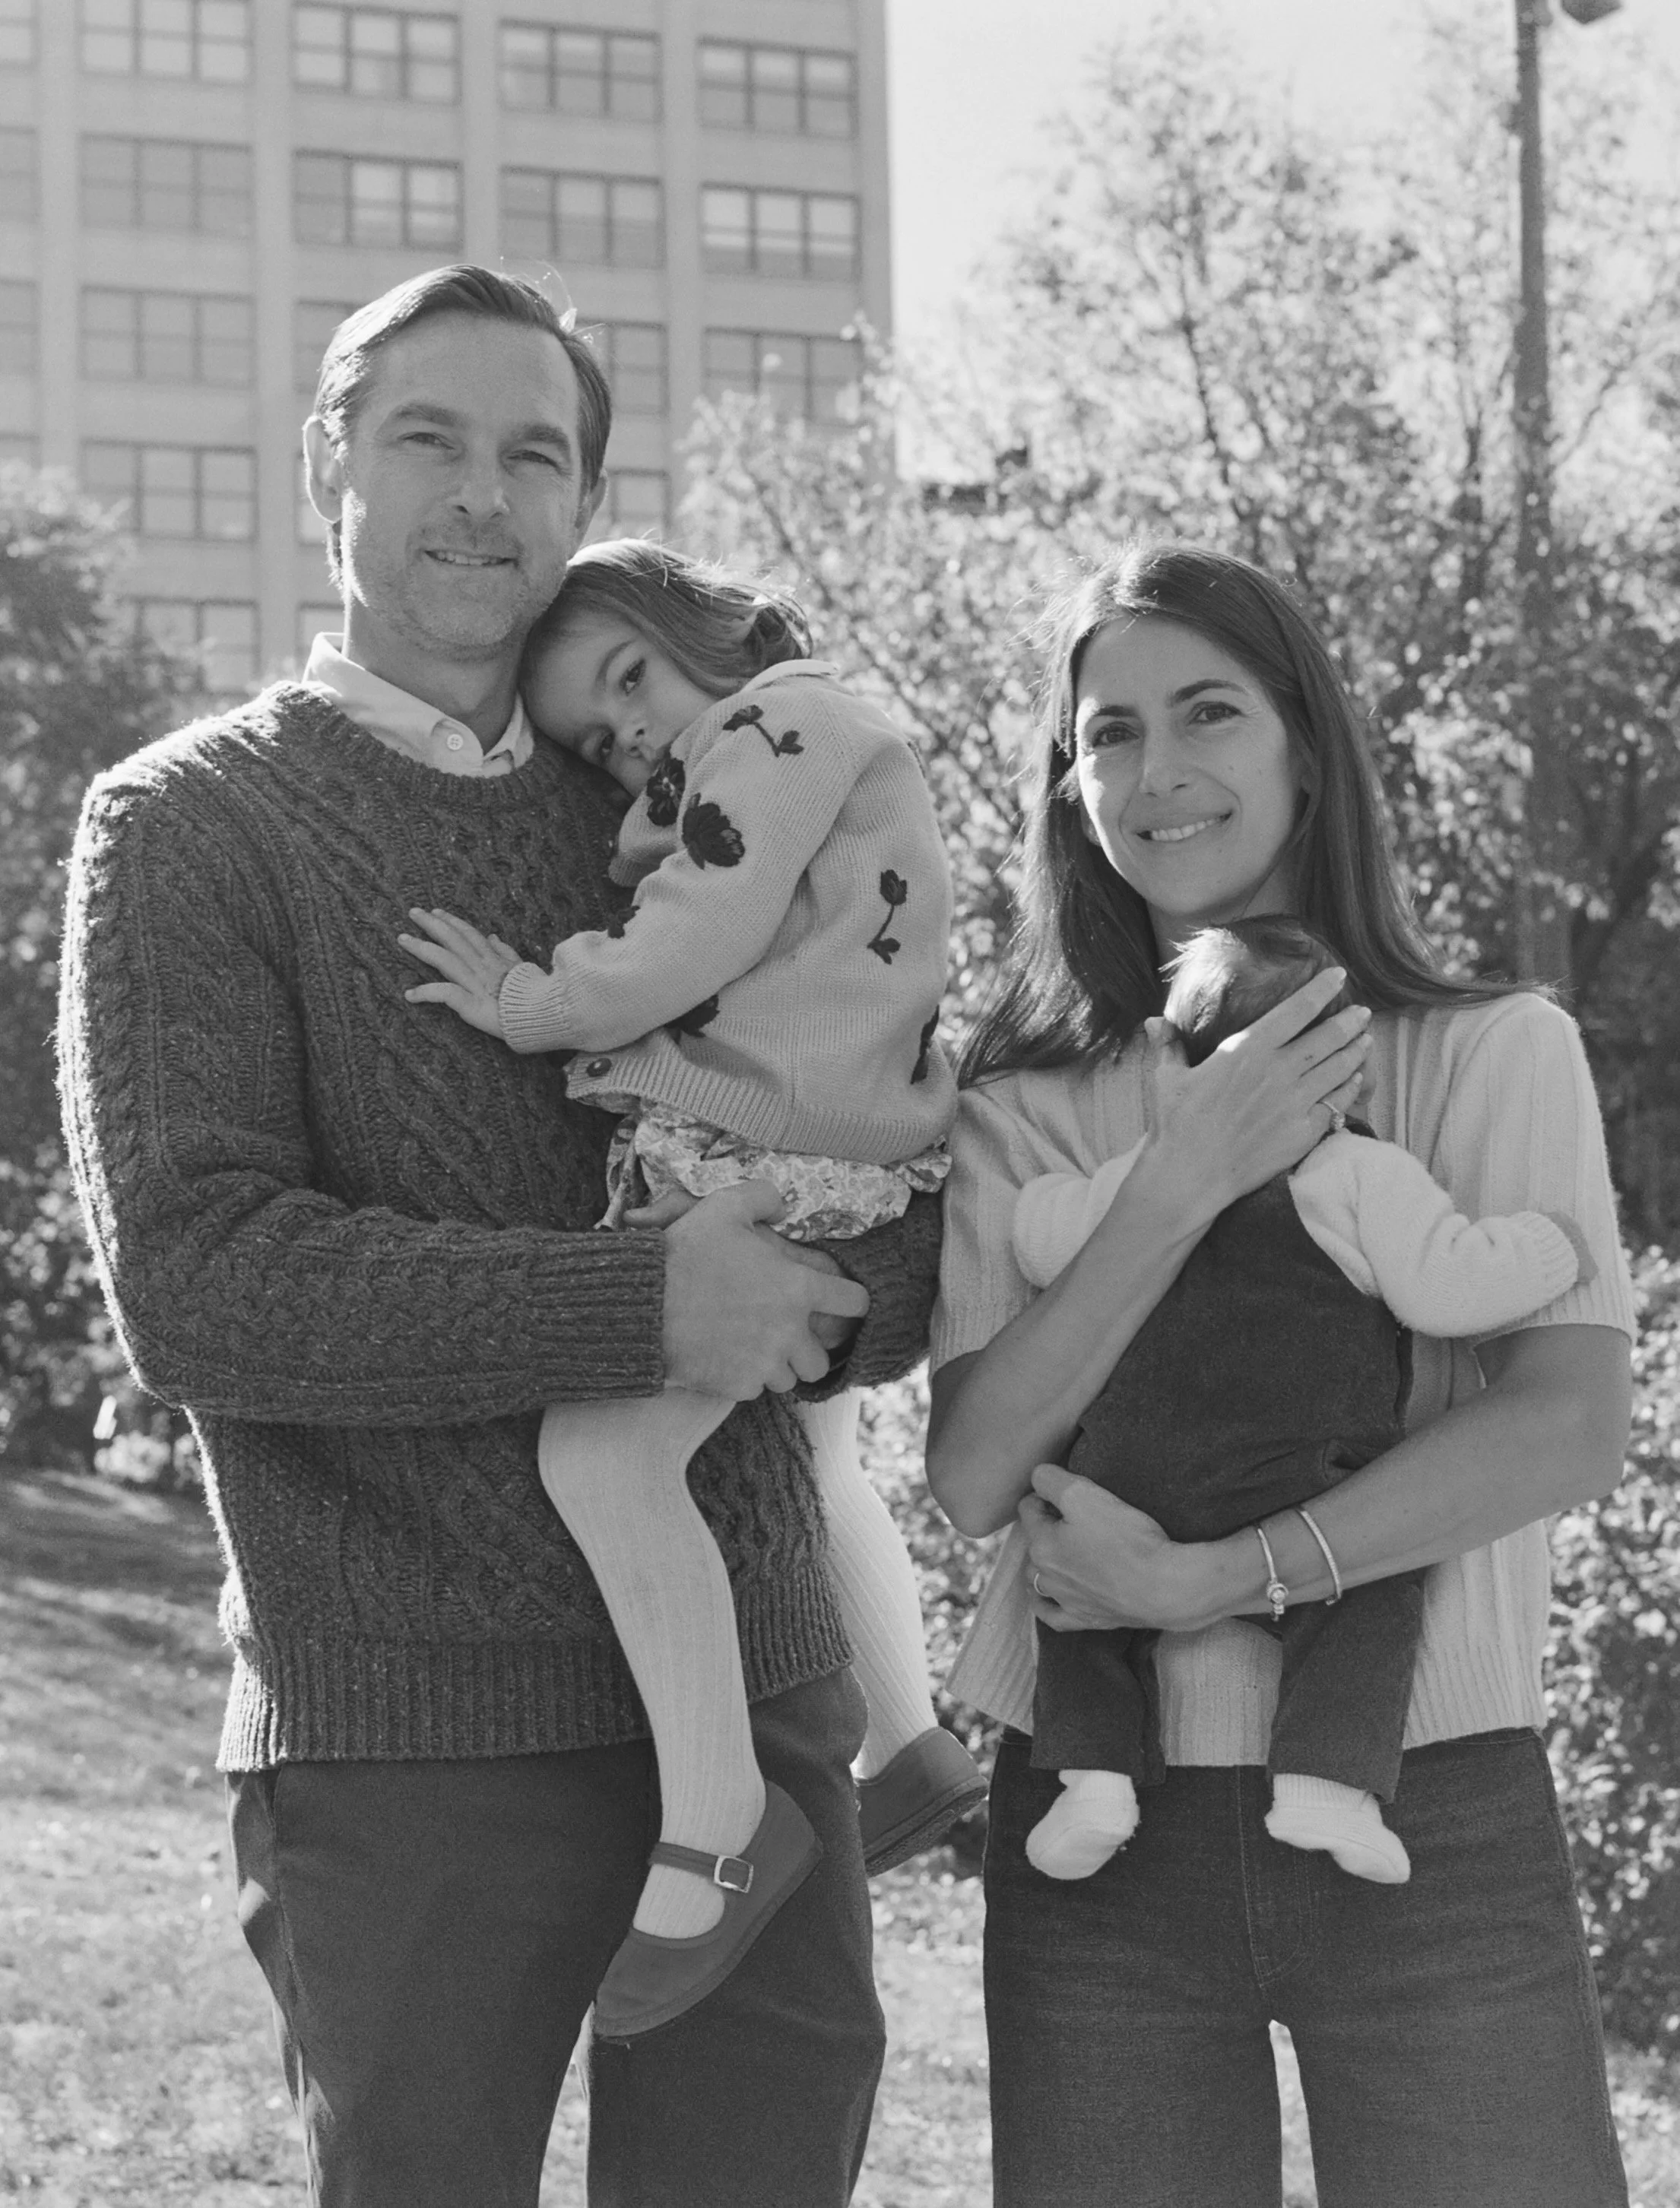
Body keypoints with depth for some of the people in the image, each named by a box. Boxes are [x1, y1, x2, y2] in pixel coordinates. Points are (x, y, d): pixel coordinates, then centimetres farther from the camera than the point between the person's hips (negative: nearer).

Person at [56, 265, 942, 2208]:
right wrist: (639, 1307, -19)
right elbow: (192, 1286, -14)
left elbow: (910, 1270, 8)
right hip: (413, 1737, -4)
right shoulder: (191, 828, 0)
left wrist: (810, 1292, -15)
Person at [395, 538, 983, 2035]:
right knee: (812, 1468, 31)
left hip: (778, 1164, -12)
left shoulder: (781, 720, -6)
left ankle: (715, 1828, -28)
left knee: (602, 1445, -26)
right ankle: (911, 1747, 46)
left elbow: (699, 937, -19)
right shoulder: (823, 742, 26)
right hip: (829, 1153, 12)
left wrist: (537, 1004, -11)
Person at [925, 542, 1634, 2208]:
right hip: (1101, 1834, 1)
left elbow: (1570, 1428, -9)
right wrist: (1182, 1184, -14)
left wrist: (1212, 1577, -15)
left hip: (1431, 1812, -1)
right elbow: (972, 1476, -5)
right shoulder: (1023, 1111, 6)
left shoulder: (1493, 1055, 3)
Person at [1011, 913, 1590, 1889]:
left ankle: (1095, 1774, 5)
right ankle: (1327, 1777, -6)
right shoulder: (1366, 1175, 0)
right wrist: (1553, 1247, 9)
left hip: (1124, 1481, 4)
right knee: (1372, 1599, 13)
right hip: (1289, 1498, -4)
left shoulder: (1142, 1175, 13)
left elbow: (1040, 1238, 20)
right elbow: (1449, 1287, -6)